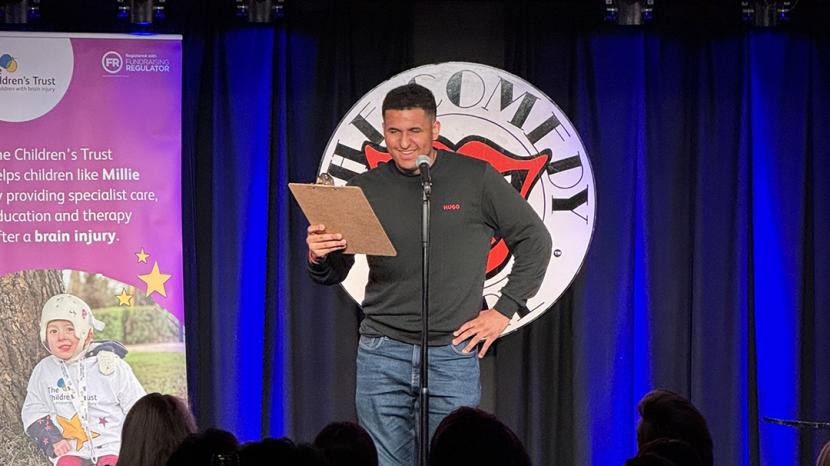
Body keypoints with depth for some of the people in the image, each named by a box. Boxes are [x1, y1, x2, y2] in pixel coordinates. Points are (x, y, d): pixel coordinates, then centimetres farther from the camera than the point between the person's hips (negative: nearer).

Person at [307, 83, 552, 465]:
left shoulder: (476, 179, 2)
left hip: (453, 354, -1)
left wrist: (504, 311, 2)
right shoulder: (366, 189, 6)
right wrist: (317, 258, -15)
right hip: (382, 355, 1)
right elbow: (334, 274, 9)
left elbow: (534, 241, 9)